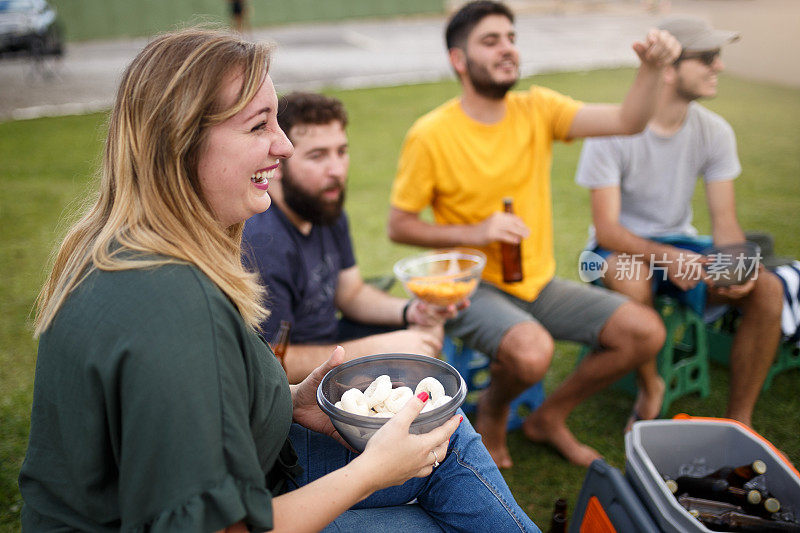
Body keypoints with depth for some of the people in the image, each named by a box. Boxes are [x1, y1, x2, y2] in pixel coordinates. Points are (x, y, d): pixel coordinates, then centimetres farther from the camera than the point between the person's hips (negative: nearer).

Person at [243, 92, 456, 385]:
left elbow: (351, 293, 13)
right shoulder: (261, 242, -30)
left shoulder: (328, 211, 2)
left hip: (328, 342, 10)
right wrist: (375, 348, -24)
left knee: (429, 332, 11)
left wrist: (411, 310, -7)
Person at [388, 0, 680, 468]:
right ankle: (493, 410, 4)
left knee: (646, 332, -8)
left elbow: (626, 121, -10)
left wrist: (653, 68, -29)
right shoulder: (431, 135, -11)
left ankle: (549, 417, 14)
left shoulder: (537, 109, 1)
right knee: (532, 351, -34)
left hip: (540, 283, 5)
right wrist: (474, 232, -19)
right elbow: (399, 226, -7)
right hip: (472, 287, -5)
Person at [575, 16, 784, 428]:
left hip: (678, 241, 4)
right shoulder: (613, 132, -18)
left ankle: (739, 418, -7)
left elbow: (724, 221, -4)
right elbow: (606, 228, -21)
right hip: (622, 246, -4)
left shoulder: (715, 131, -4)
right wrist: (664, 256, -39)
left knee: (767, 288, -20)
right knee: (631, 280, -40)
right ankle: (650, 388, -12)